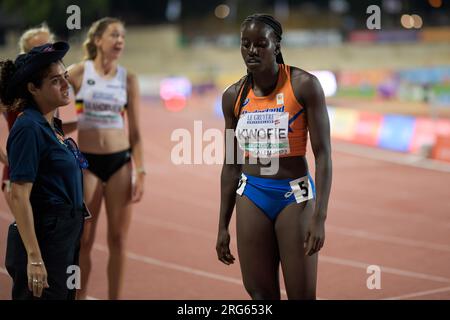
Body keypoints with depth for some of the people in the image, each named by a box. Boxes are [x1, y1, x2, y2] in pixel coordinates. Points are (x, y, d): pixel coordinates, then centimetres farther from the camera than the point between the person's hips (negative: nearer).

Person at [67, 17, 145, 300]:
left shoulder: (128, 79, 4)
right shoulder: (79, 72, -3)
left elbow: (135, 132, 6)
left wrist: (140, 172, 0)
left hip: (120, 162, 2)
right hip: (87, 162, -2)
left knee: (118, 240, 4)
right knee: (83, 240, 3)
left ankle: (115, 298, 13)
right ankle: (80, 295, 17)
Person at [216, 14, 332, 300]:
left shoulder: (304, 85, -10)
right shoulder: (234, 96, 4)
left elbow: (323, 154, -11)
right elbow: (231, 164, 11)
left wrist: (319, 217, -18)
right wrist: (223, 226, 10)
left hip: (294, 196, -4)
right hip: (251, 196, 4)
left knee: (302, 296, -1)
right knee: (260, 294, 6)